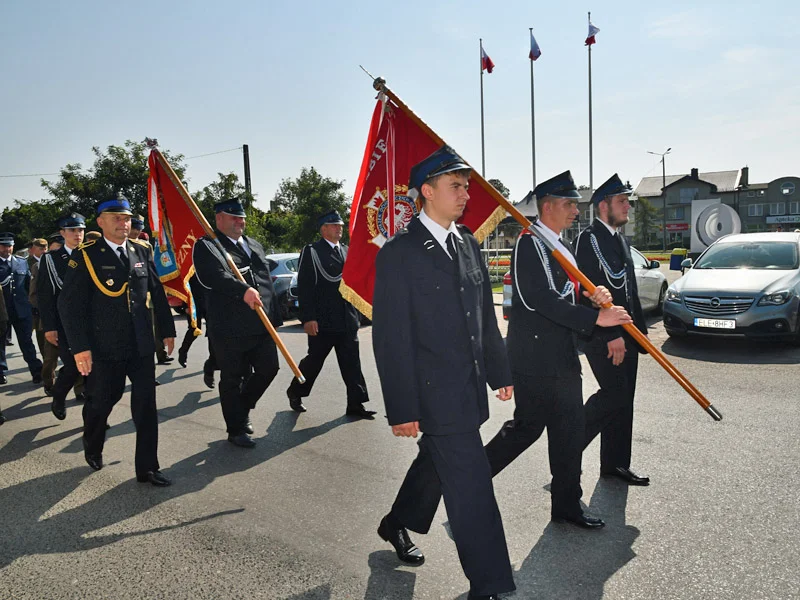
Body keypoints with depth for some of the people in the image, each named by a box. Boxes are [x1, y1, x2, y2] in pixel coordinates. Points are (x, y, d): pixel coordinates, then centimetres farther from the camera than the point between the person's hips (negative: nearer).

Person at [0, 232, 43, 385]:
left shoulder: (22, 262, 10)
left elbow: (29, 285, 11)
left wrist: (32, 306, 6)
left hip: (22, 309, 1)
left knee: (27, 342, 4)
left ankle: (36, 371, 3)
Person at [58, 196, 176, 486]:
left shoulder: (142, 252, 6)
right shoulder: (85, 255, -6)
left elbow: (158, 294, 11)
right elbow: (69, 304, -9)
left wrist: (168, 330, 10)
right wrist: (79, 347, -14)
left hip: (141, 345, 3)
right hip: (104, 348, -3)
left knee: (146, 405, 3)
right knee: (101, 401, 13)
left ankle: (147, 467, 14)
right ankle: (92, 449, 43)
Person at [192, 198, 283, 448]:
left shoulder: (254, 245, 18)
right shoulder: (206, 246, -4)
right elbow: (212, 276, -23)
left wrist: (274, 316, 18)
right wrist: (243, 291, -35)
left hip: (262, 324, 6)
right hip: (229, 327, -6)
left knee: (268, 369, 7)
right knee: (232, 379, 5)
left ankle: (243, 408, 33)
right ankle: (236, 429, 21)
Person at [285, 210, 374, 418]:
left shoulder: (346, 251, 15)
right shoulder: (311, 252, -4)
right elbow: (304, 287, -10)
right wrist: (308, 318, -16)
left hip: (348, 321, 5)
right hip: (322, 321, -5)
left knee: (351, 363, 4)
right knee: (314, 360, 7)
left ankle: (355, 404, 9)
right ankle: (295, 392, 29)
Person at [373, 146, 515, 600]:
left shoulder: (468, 243, 9)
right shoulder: (399, 254, -13)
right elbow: (391, 339, -14)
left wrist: (500, 372, 14)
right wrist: (402, 409, -15)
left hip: (470, 388, 8)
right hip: (436, 393, -8)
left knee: (436, 463, 24)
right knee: (471, 487, -2)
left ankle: (398, 524, 49)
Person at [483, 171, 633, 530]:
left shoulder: (561, 245, 16)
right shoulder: (529, 243, -14)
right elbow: (540, 299, -23)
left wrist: (593, 294, -2)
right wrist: (595, 317, -24)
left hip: (563, 357, 9)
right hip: (534, 357, -9)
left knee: (569, 430, 11)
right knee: (528, 427, 1)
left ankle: (567, 505, 23)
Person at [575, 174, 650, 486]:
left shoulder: (619, 238, 18)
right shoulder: (590, 238, -11)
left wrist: (640, 328, 16)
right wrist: (611, 334, -22)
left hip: (625, 333, 9)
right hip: (602, 335, -9)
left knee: (623, 399, 11)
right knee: (614, 394, -12)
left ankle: (615, 463, 21)